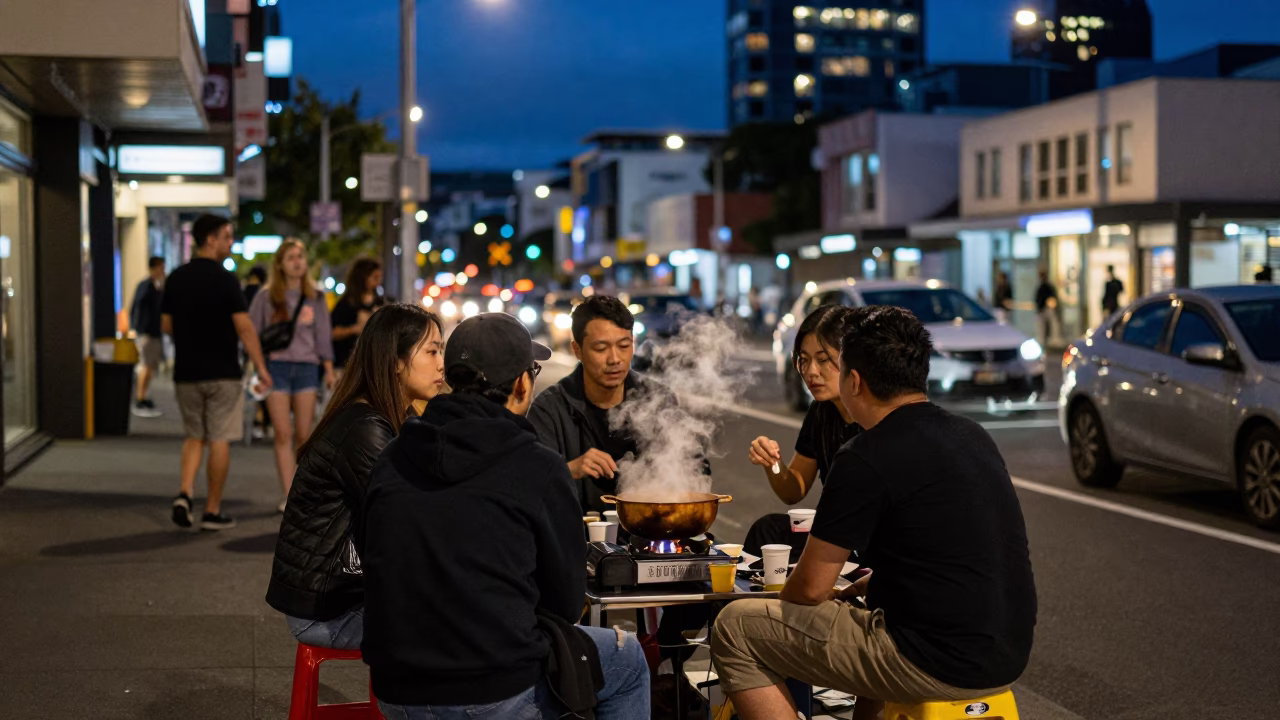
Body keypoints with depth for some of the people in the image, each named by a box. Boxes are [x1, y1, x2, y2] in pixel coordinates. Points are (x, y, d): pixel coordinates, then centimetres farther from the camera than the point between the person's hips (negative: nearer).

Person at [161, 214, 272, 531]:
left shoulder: (176, 278, 6)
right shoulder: (224, 279, -12)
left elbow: (166, 325, 11)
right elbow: (244, 327, -17)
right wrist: (261, 368, -12)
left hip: (186, 373, 5)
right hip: (222, 373, -5)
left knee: (194, 437, 16)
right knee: (219, 440, 3)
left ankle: (185, 493, -5)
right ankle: (213, 511, 7)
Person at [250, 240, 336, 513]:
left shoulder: (315, 297, 11)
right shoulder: (266, 296, 4)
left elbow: (323, 335, 13)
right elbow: (252, 332, 6)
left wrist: (329, 369, 8)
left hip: (307, 367, 2)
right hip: (276, 366, -2)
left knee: (304, 435, 1)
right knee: (283, 434, -6)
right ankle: (289, 496, -4)